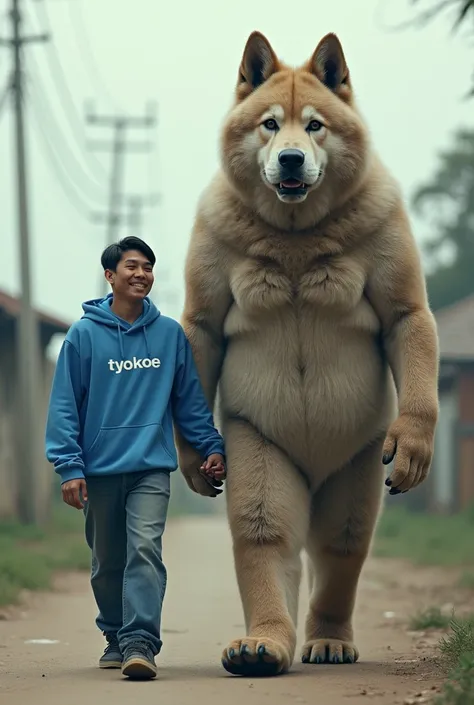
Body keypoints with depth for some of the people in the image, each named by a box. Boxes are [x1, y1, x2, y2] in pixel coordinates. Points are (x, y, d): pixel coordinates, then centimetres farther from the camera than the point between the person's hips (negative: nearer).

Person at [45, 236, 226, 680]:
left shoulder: (170, 334, 6)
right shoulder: (84, 334, -1)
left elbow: (190, 399, 12)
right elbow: (65, 405, -3)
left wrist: (211, 446, 4)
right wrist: (69, 467, -10)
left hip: (152, 468, 0)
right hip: (100, 470, 0)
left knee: (145, 551, -16)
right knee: (107, 563, 12)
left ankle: (140, 642, -23)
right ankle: (116, 637, 30)